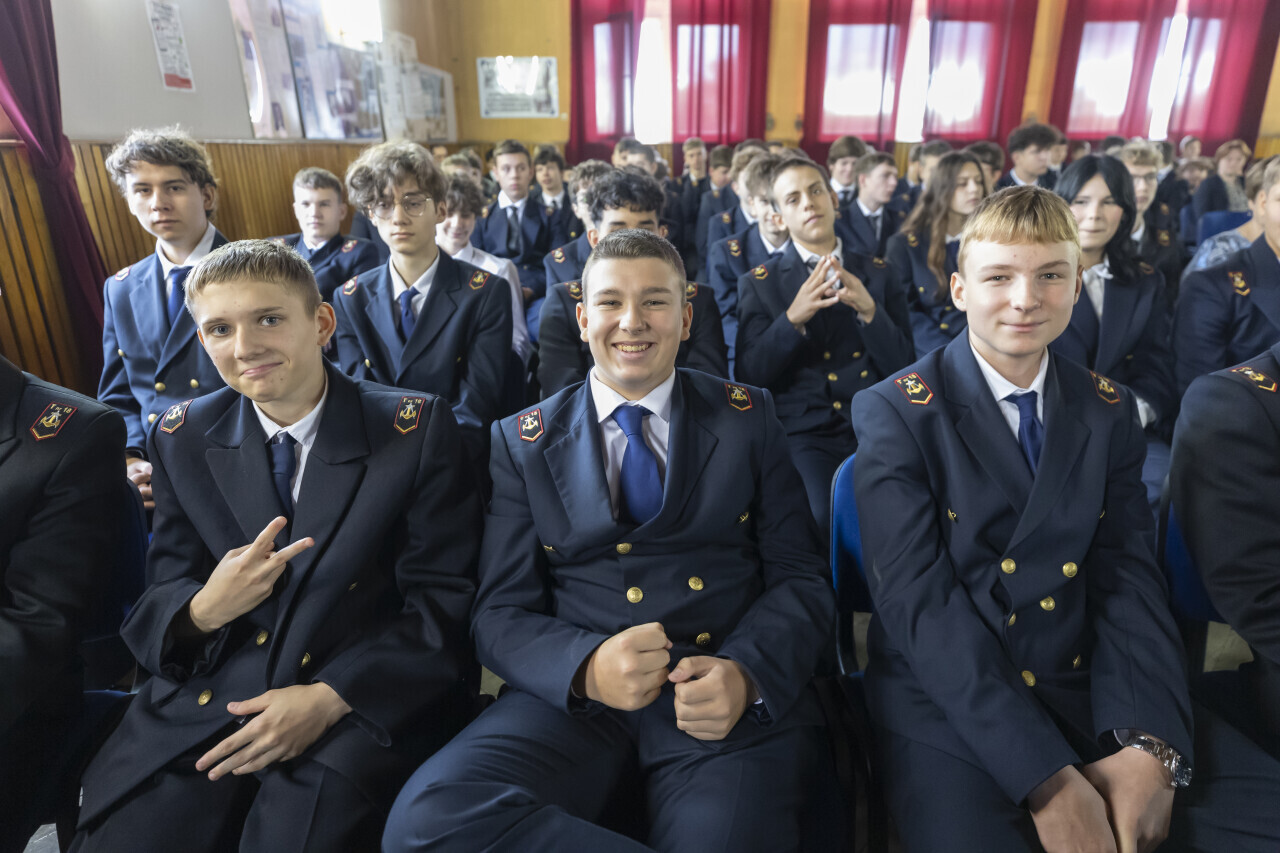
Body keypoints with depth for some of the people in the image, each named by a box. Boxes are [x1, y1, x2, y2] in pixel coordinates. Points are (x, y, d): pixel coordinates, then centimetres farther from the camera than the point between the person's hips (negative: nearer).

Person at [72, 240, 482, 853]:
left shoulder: (415, 428, -7)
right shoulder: (182, 439, 5)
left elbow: (441, 597, -7)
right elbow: (156, 609, 8)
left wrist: (329, 698, -17)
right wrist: (203, 610, -16)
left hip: (368, 696, -2)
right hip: (210, 690, 3)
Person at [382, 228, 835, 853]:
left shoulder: (747, 419, 9)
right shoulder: (521, 443, 9)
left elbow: (801, 579, 6)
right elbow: (500, 614, 4)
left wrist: (747, 674, -14)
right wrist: (587, 668, -17)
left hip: (727, 703, -1)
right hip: (575, 697, 2)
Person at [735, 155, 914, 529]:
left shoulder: (878, 274, 14)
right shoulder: (758, 284, 8)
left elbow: (904, 368, 6)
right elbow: (748, 376, -1)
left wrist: (869, 309, -11)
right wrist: (792, 318, -17)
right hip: (803, 432, -2)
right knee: (826, 515, -28)